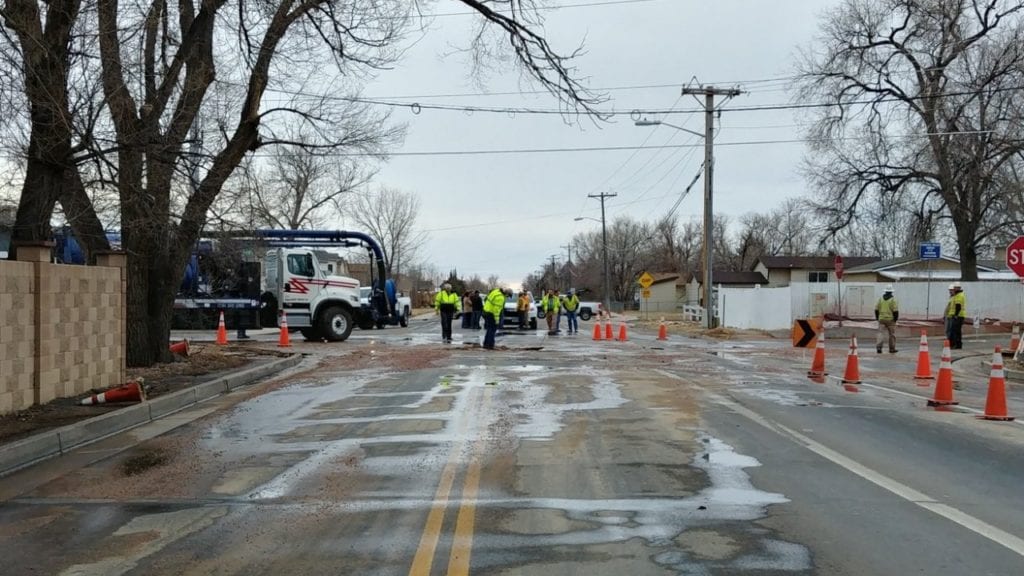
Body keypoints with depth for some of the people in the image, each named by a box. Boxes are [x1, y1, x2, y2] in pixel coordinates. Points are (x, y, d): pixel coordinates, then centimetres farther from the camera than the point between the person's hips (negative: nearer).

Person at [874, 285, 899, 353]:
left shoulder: (880, 299, 7)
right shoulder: (893, 299, -6)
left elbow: (876, 309, 8)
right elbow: (895, 311, -12)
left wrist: (877, 318, 15)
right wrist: (896, 319, -2)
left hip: (881, 319, 3)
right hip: (890, 319, -3)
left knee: (881, 333, 1)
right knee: (892, 334, 8)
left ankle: (878, 347, -14)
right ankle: (892, 349, 14)